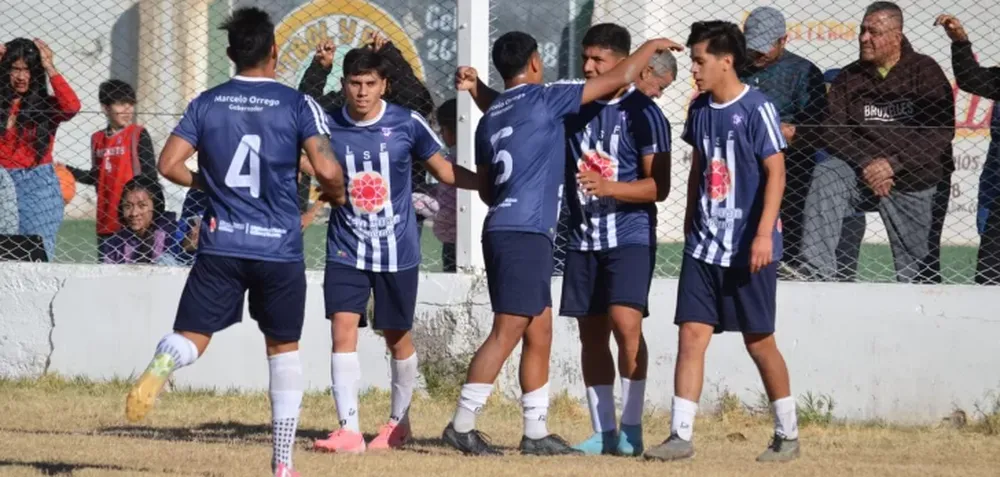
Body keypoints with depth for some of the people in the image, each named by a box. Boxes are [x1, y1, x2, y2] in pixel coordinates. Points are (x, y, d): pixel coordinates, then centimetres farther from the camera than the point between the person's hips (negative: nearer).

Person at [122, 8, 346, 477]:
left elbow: (168, 165, 0)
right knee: (284, 348, 14)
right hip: (279, 248, -1)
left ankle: (160, 366, -35)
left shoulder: (206, 104, 3)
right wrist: (336, 195, 9)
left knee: (192, 336, 3)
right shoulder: (297, 104, -4)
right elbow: (327, 170, -13)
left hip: (221, 245, 1)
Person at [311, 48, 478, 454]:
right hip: (346, 250, 0)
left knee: (397, 338, 11)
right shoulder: (330, 128, -4)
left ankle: (399, 421, 32)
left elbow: (445, 172, 3)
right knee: (343, 330, -13)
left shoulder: (406, 124, -6)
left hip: (397, 251, 0)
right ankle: (348, 430, -14)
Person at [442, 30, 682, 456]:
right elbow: (618, 78, 0)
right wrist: (651, 47, 15)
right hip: (525, 234, -9)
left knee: (539, 333, 11)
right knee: (507, 333, -10)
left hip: (502, 229, 9)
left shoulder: (490, 117, 15)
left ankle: (535, 432, 11)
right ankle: (462, 425, -12)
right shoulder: (542, 100, -6)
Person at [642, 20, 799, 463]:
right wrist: (689, 223, 20)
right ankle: (681, 435, -3)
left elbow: (775, 173, -14)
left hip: (748, 248, -6)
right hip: (704, 244, 6)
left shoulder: (757, 108, -12)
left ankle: (787, 434, 18)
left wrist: (764, 233, -21)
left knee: (759, 341, 3)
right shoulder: (700, 109, 8)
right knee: (691, 334, -3)